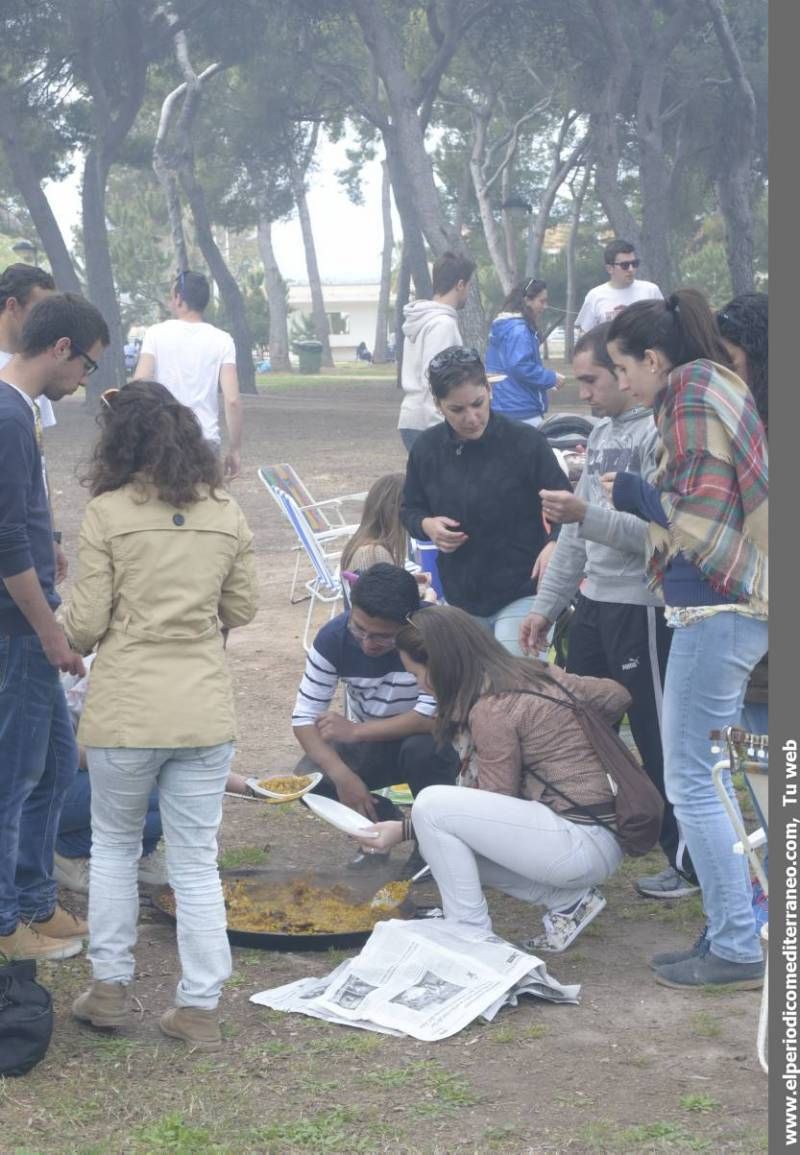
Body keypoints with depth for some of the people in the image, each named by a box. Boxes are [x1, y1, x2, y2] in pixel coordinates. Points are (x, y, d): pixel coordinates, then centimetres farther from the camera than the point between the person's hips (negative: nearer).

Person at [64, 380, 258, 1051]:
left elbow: (85, 624, -8)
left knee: (114, 844, 19)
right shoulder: (226, 515, 3)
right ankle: (200, 1008, 12)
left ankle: (110, 985, 21)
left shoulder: (107, 513, -9)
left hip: (124, 712, -2)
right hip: (206, 710, 3)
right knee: (197, 862, 10)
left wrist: (67, 639, 14)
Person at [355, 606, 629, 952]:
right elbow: (615, 695, 18)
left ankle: (473, 935, -7)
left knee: (432, 806, -16)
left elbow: (494, 812, -10)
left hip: (585, 844, -10)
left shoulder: (493, 708, -17)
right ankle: (567, 900, 13)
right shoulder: (534, 673, 8)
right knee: (449, 842, 17)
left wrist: (406, 829, -7)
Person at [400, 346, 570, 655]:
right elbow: (410, 510, 13)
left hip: (521, 594, -5)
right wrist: (427, 525, -10)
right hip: (460, 597, 5)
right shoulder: (427, 449, -1)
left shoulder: (525, 442, -12)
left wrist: (554, 543, -29)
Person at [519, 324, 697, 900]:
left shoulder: (660, 433, -15)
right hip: (595, 603, 9)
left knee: (660, 741, 0)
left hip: (642, 608, -9)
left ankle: (689, 863, 12)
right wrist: (546, 606, 18)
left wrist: (588, 515, -30)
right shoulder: (602, 432, 14)